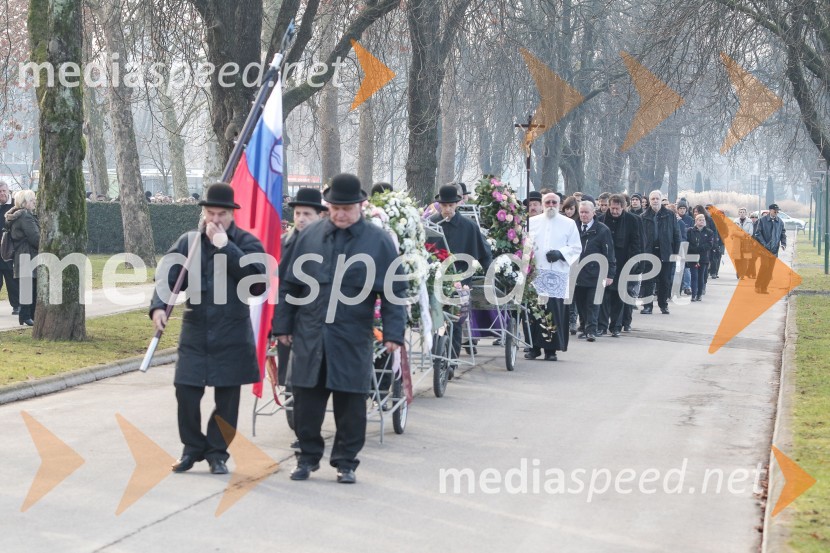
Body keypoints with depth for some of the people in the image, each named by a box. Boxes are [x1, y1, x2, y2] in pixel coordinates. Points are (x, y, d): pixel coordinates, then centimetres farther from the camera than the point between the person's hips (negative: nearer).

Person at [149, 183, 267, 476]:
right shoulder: (188, 241, 6)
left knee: (226, 397, 3)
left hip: (232, 335, -2)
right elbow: (166, 276, 1)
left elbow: (257, 281, -16)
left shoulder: (247, 243, -1)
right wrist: (158, 306, -17)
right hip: (195, 331, 2)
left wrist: (226, 247, -19)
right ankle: (192, 448, 19)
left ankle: (218, 452, 17)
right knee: (186, 392, 1)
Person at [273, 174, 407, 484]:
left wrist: (394, 333, -8)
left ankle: (346, 463, 16)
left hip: (352, 340, -2)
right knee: (307, 400, 6)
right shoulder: (310, 236, 5)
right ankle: (308, 457, 20)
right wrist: (283, 325, 8)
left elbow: (395, 291, -1)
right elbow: (290, 285, 10)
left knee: (350, 404, 4)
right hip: (310, 336, 2)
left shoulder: (378, 241, -1)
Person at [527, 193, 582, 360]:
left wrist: (560, 253, -10)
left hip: (558, 274, -1)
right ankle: (534, 346, 5)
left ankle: (551, 349, -1)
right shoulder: (532, 221, 15)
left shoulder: (569, 224, 10)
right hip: (535, 273, 1)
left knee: (554, 310, -6)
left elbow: (576, 248, 7)